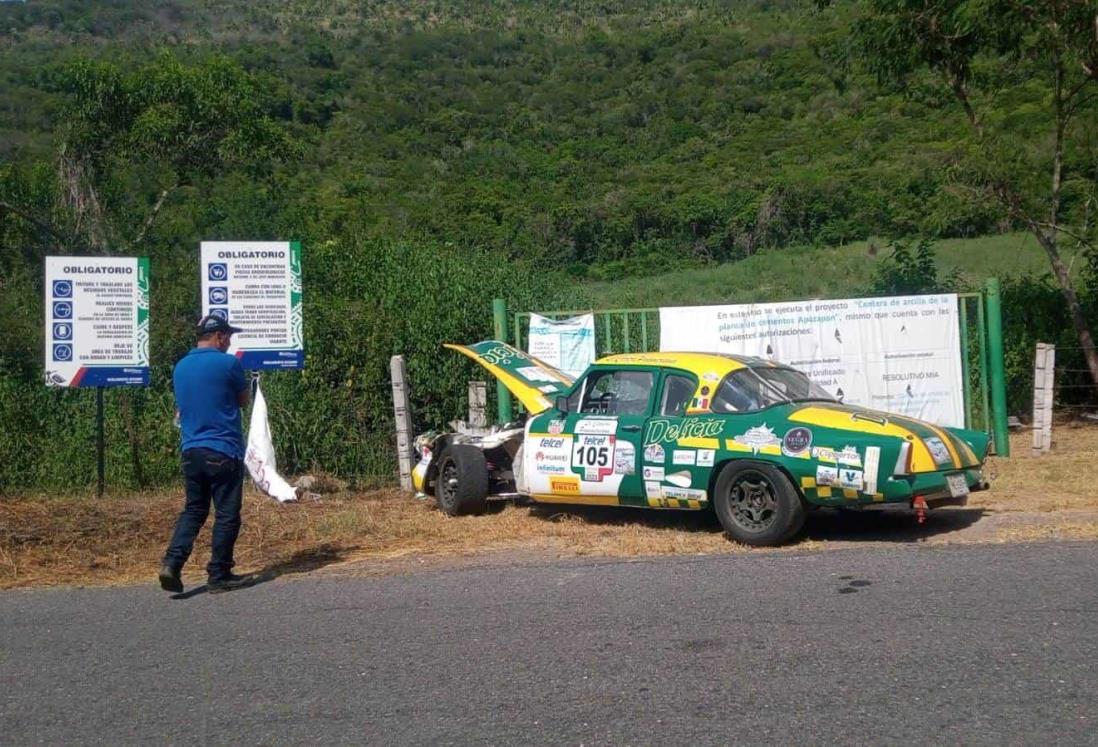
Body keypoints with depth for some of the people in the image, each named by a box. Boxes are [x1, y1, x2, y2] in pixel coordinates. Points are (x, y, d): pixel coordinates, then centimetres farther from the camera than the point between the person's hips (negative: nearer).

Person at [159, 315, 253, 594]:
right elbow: (244, 401, 4)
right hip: (224, 450, -6)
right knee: (227, 515, 3)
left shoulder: (180, 367, 10)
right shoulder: (228, 363, -9)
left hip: (191, 450, 6)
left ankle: (172, 562, -2)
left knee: (193, 510, 15)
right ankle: (219, 576, 9)